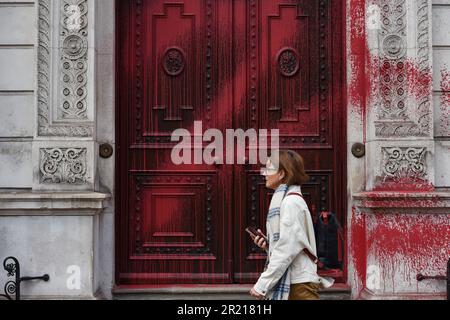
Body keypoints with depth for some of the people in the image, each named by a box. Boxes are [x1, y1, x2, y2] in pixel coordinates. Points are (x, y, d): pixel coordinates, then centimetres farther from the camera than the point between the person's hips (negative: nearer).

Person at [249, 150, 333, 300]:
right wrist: (267, 245, 0)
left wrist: (262, 285, -18)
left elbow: (287, 249, -20)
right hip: (286, 282, 9)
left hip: (299, 284, -9)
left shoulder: (291, 201, -13)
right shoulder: (282, 199, 15)